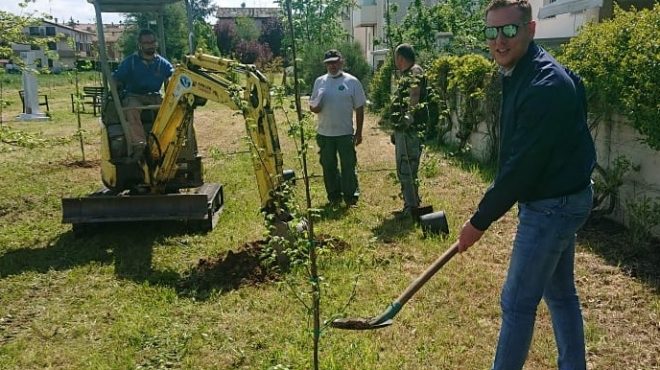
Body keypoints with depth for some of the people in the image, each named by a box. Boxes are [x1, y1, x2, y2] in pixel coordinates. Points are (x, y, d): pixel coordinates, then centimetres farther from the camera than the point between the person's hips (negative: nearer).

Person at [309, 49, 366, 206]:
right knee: (328, 166, 11)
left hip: (345, 133, -3)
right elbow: (312, 106, 10)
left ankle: (350, 196, 17)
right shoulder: (319, 81, 6)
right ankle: (334, 196, 25)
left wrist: (359, 132, -2)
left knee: (348, 166, 4)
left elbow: (359, 108, 0)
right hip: (324, 133, 3)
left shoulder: (352, 82, -2)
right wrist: (315, 107, -15)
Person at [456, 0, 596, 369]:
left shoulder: (545, 85, -25)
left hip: (552, 204, -10)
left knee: (517, 302, 1)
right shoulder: (519, 74, 7)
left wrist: (481, 220, -17)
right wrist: (491, 208, 12)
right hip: (562, 198, 10)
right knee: (560, 291, 20)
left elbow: (523, 163, -25)